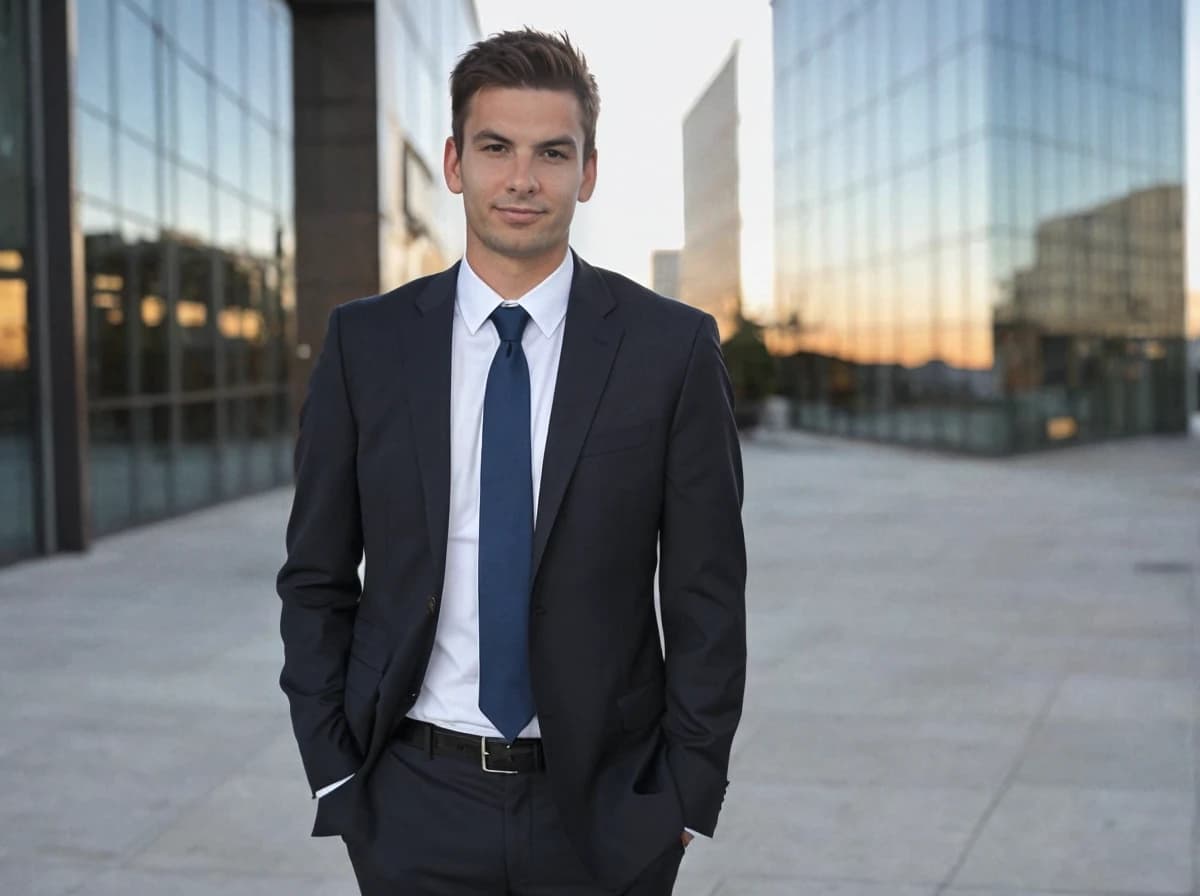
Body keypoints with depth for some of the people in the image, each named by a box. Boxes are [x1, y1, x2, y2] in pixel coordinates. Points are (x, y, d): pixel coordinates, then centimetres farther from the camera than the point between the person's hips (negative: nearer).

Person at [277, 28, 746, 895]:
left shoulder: (672, 347, -6)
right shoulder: (365, 342, -1)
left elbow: (707, 595, -3)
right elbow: (316, 579, 4)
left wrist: (688, 793, -5)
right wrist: (334, 774, 0)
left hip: (603, 805, -1)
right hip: (414, 804, 1)